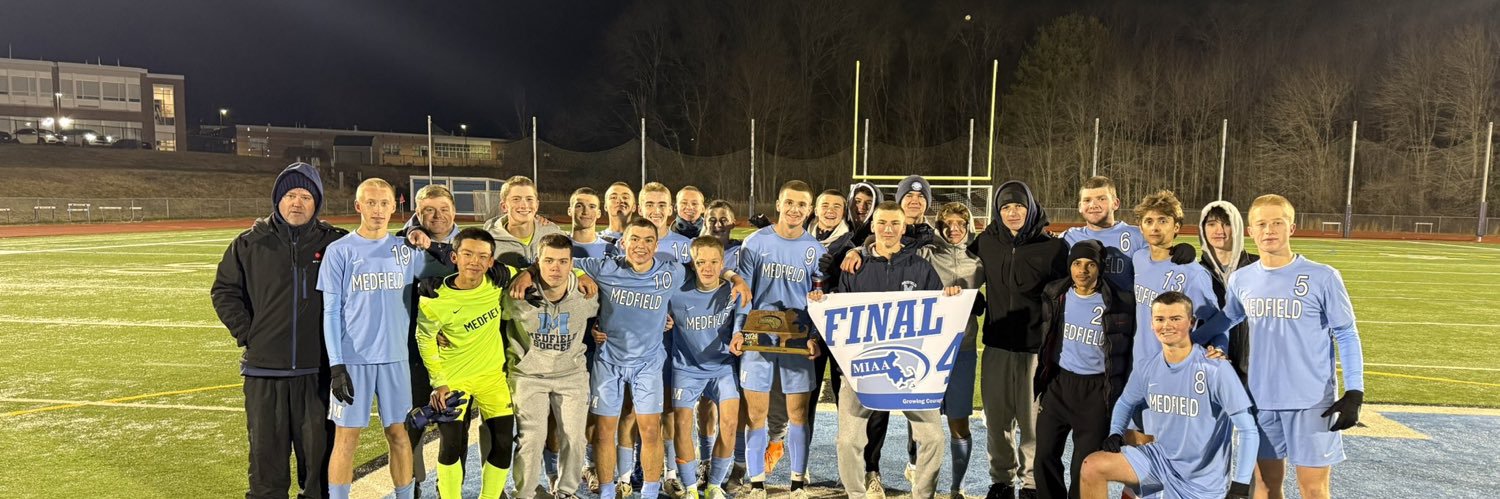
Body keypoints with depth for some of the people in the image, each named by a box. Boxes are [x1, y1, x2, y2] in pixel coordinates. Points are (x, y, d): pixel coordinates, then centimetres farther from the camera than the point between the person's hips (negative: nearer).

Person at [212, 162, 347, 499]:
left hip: (317, 370, 0)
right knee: (266, 453, 9)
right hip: (264, 369, 1)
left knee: (319, 452, 8)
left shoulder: (334, 242, 2)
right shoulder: (250, 244, 4)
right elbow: (224, 290, 9)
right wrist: (245, 332, 0)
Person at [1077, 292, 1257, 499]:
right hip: (1160, 457, 4)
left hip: (1204, 479, -4)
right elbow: (1126, 402, 17)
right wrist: (1115, 433, -2)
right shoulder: (1147, 369, -5)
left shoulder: (1215, 369, -20)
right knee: (1092, 467, -14)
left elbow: (1247, 430, -17)